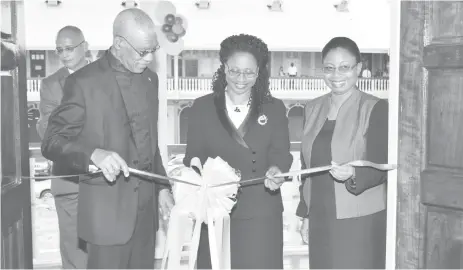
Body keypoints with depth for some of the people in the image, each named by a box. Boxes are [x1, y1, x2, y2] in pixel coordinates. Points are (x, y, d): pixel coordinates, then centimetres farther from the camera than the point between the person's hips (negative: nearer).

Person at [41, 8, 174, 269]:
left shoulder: (150, 79, 10)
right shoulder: (84, 82, -10)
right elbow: (52, 142, -10)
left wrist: (162, 186, 13)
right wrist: (94, 154, -28)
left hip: (146, 208, 6)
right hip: (107, 210, -5)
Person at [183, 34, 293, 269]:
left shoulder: (274, 109, 8)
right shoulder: (202, 108, 7)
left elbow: (281, 153, -2)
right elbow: (193, 157, 4)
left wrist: (276, 171, -24)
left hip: (261, 214, 0)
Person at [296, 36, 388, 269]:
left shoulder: (375, 109, -8)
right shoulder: (313, 109, 8)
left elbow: (379, 168, -12)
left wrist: (352, 175, -32)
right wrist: (305, 212, 11)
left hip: (359, 219, -5)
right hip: (320, 217, 5)